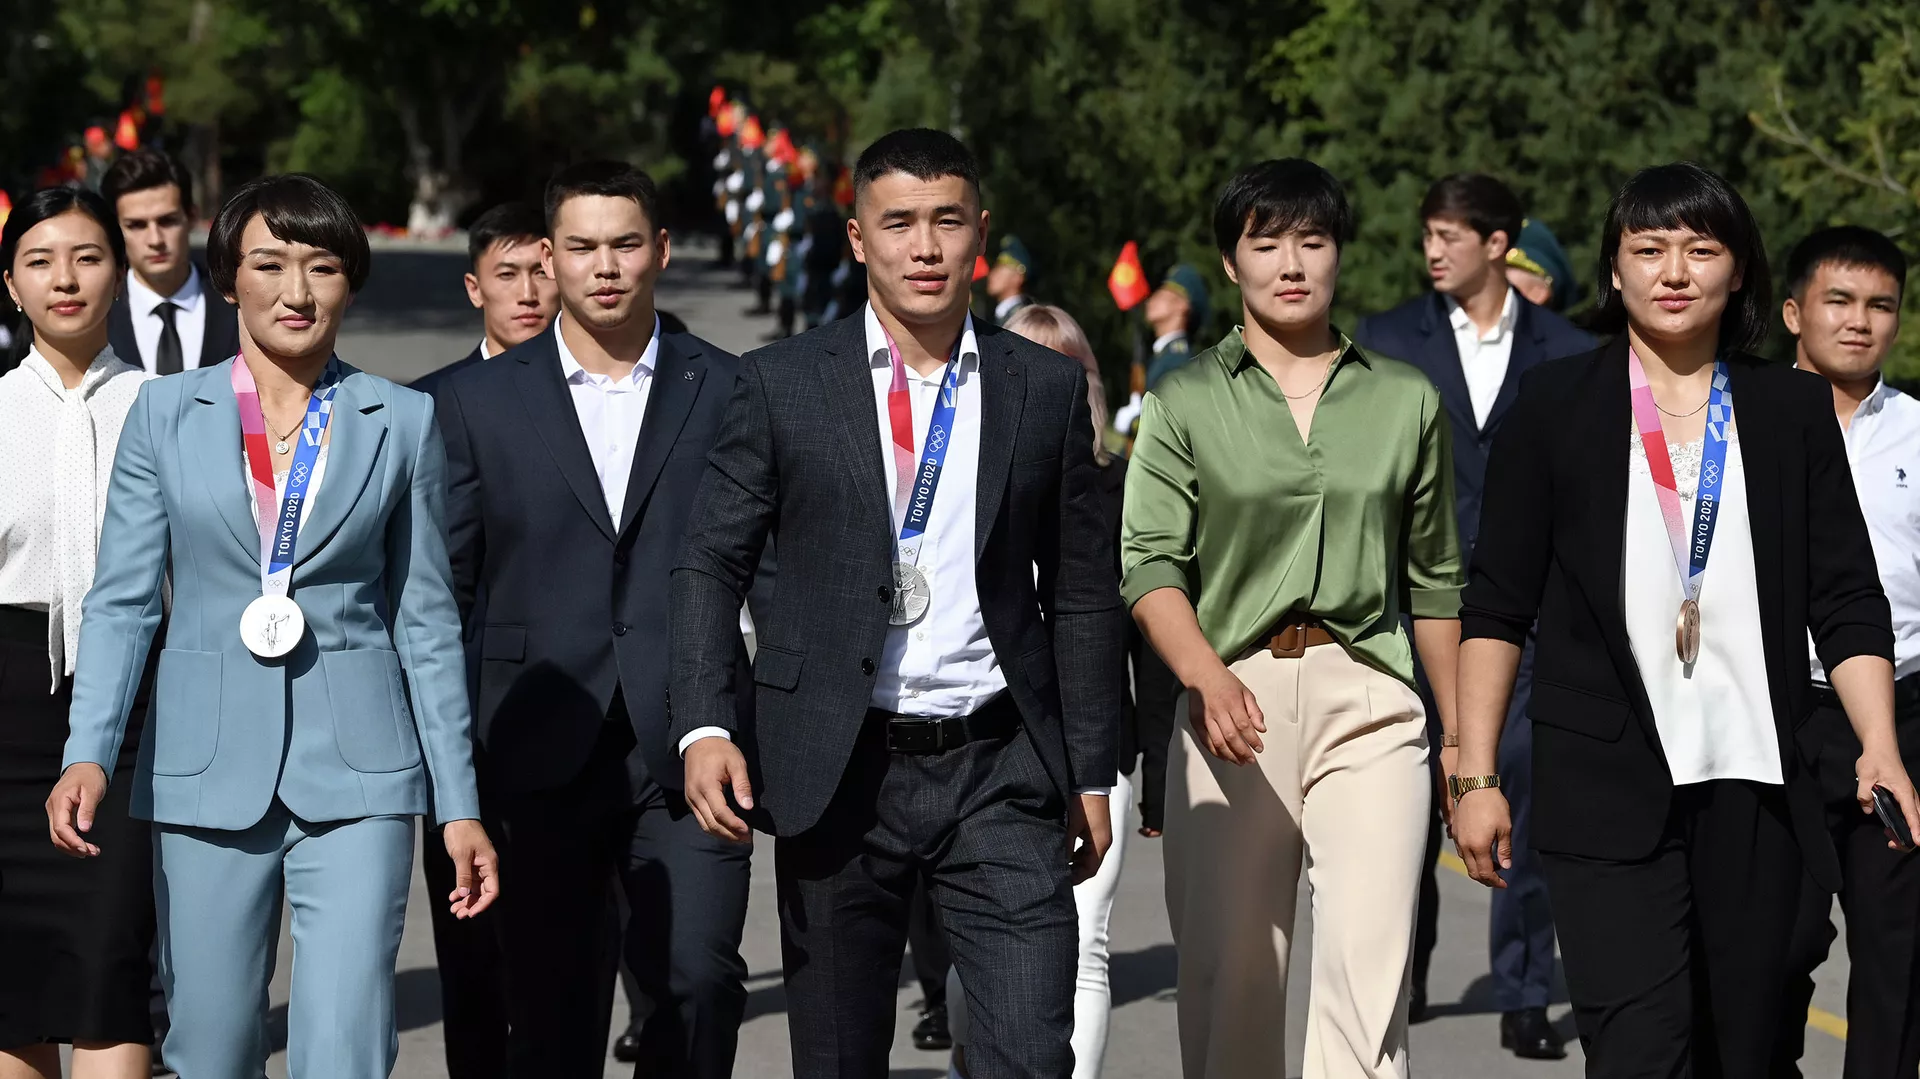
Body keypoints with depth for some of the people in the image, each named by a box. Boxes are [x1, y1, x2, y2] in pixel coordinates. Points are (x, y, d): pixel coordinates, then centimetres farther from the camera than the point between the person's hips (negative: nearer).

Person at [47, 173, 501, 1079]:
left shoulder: (403, 423, 6)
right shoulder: (165, 413, 6)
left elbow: (425, 621, 8)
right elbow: (122, 600, 2)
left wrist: (459, 806, 5)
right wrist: (88, 755, -13)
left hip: (356, 775, -1)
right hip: (206, 769, 1)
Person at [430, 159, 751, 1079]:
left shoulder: (728, 392, 8)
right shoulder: (479, 401, 8)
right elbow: (440, 585, 9)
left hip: (684, 751, -1)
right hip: (542, 754, 1)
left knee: (700, 978, -13)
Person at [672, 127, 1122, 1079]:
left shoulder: (1047, 389, 7)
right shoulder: (784, 384, 3)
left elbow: (1081, 593, 11)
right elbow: (709, 563, 2)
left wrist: (1091, 771, 8)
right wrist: (705, 726, -11)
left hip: (999, 770, 0)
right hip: (837, 773, 0)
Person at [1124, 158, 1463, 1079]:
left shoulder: (1407, 400, 12)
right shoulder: (1186, 402, 7)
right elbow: (1150, 562, -3)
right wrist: (1208, 677, -22)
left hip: (1367, 699, 0)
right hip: (1234, 697, 0)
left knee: (1369, 961, -14)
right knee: (1229, 973, 4)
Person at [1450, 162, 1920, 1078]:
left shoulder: (1793, 410, 9)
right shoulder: (1555, 407, 4)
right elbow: (1496, 607, 4)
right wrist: (1476, 776, -2)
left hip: (1756, 788, 3)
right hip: (1608, 793, -3)